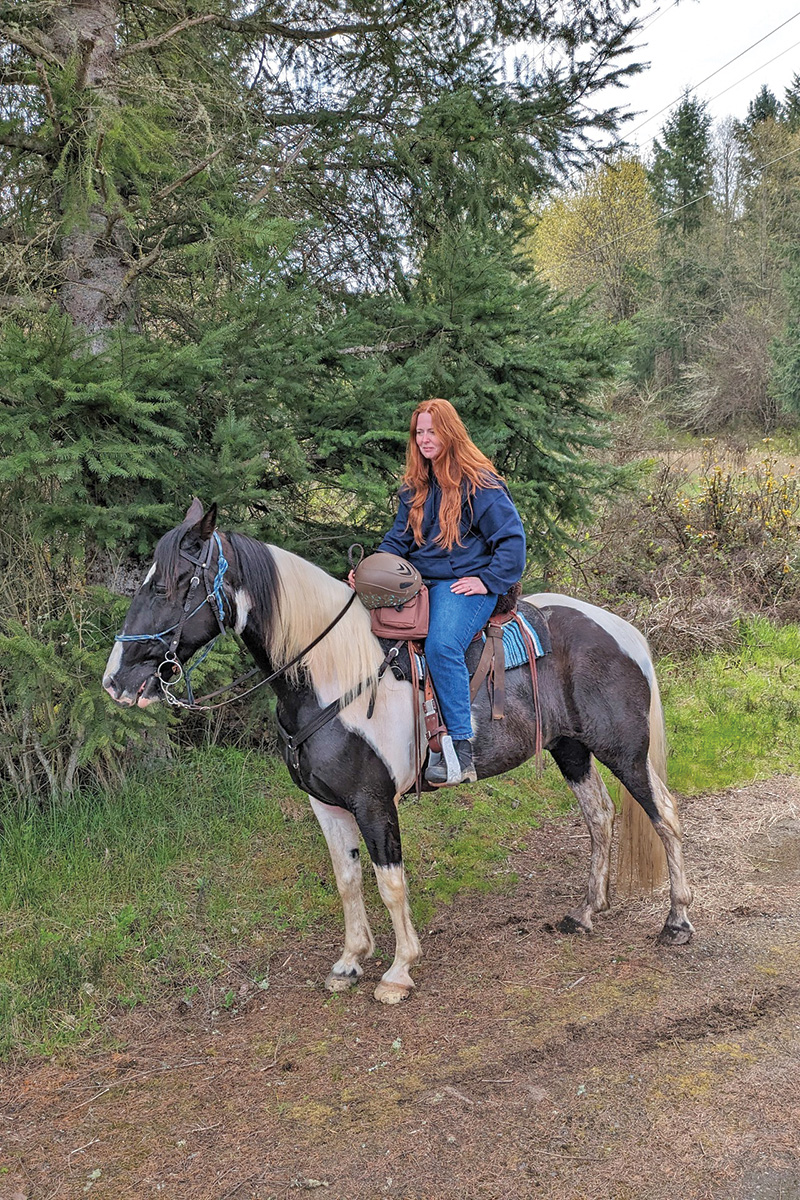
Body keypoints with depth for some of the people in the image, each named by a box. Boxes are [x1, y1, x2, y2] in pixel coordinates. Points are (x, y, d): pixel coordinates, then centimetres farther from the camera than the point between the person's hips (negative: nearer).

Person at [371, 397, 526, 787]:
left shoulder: (479, 483, -2)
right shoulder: (414, 487, 18)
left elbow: (511, 536, -4)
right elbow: (399, 539, 18)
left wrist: (488, 580, -13)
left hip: (463, 584, -7)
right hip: (419, 582, 7)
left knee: (441, 645, -33)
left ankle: (461, 751, -30)